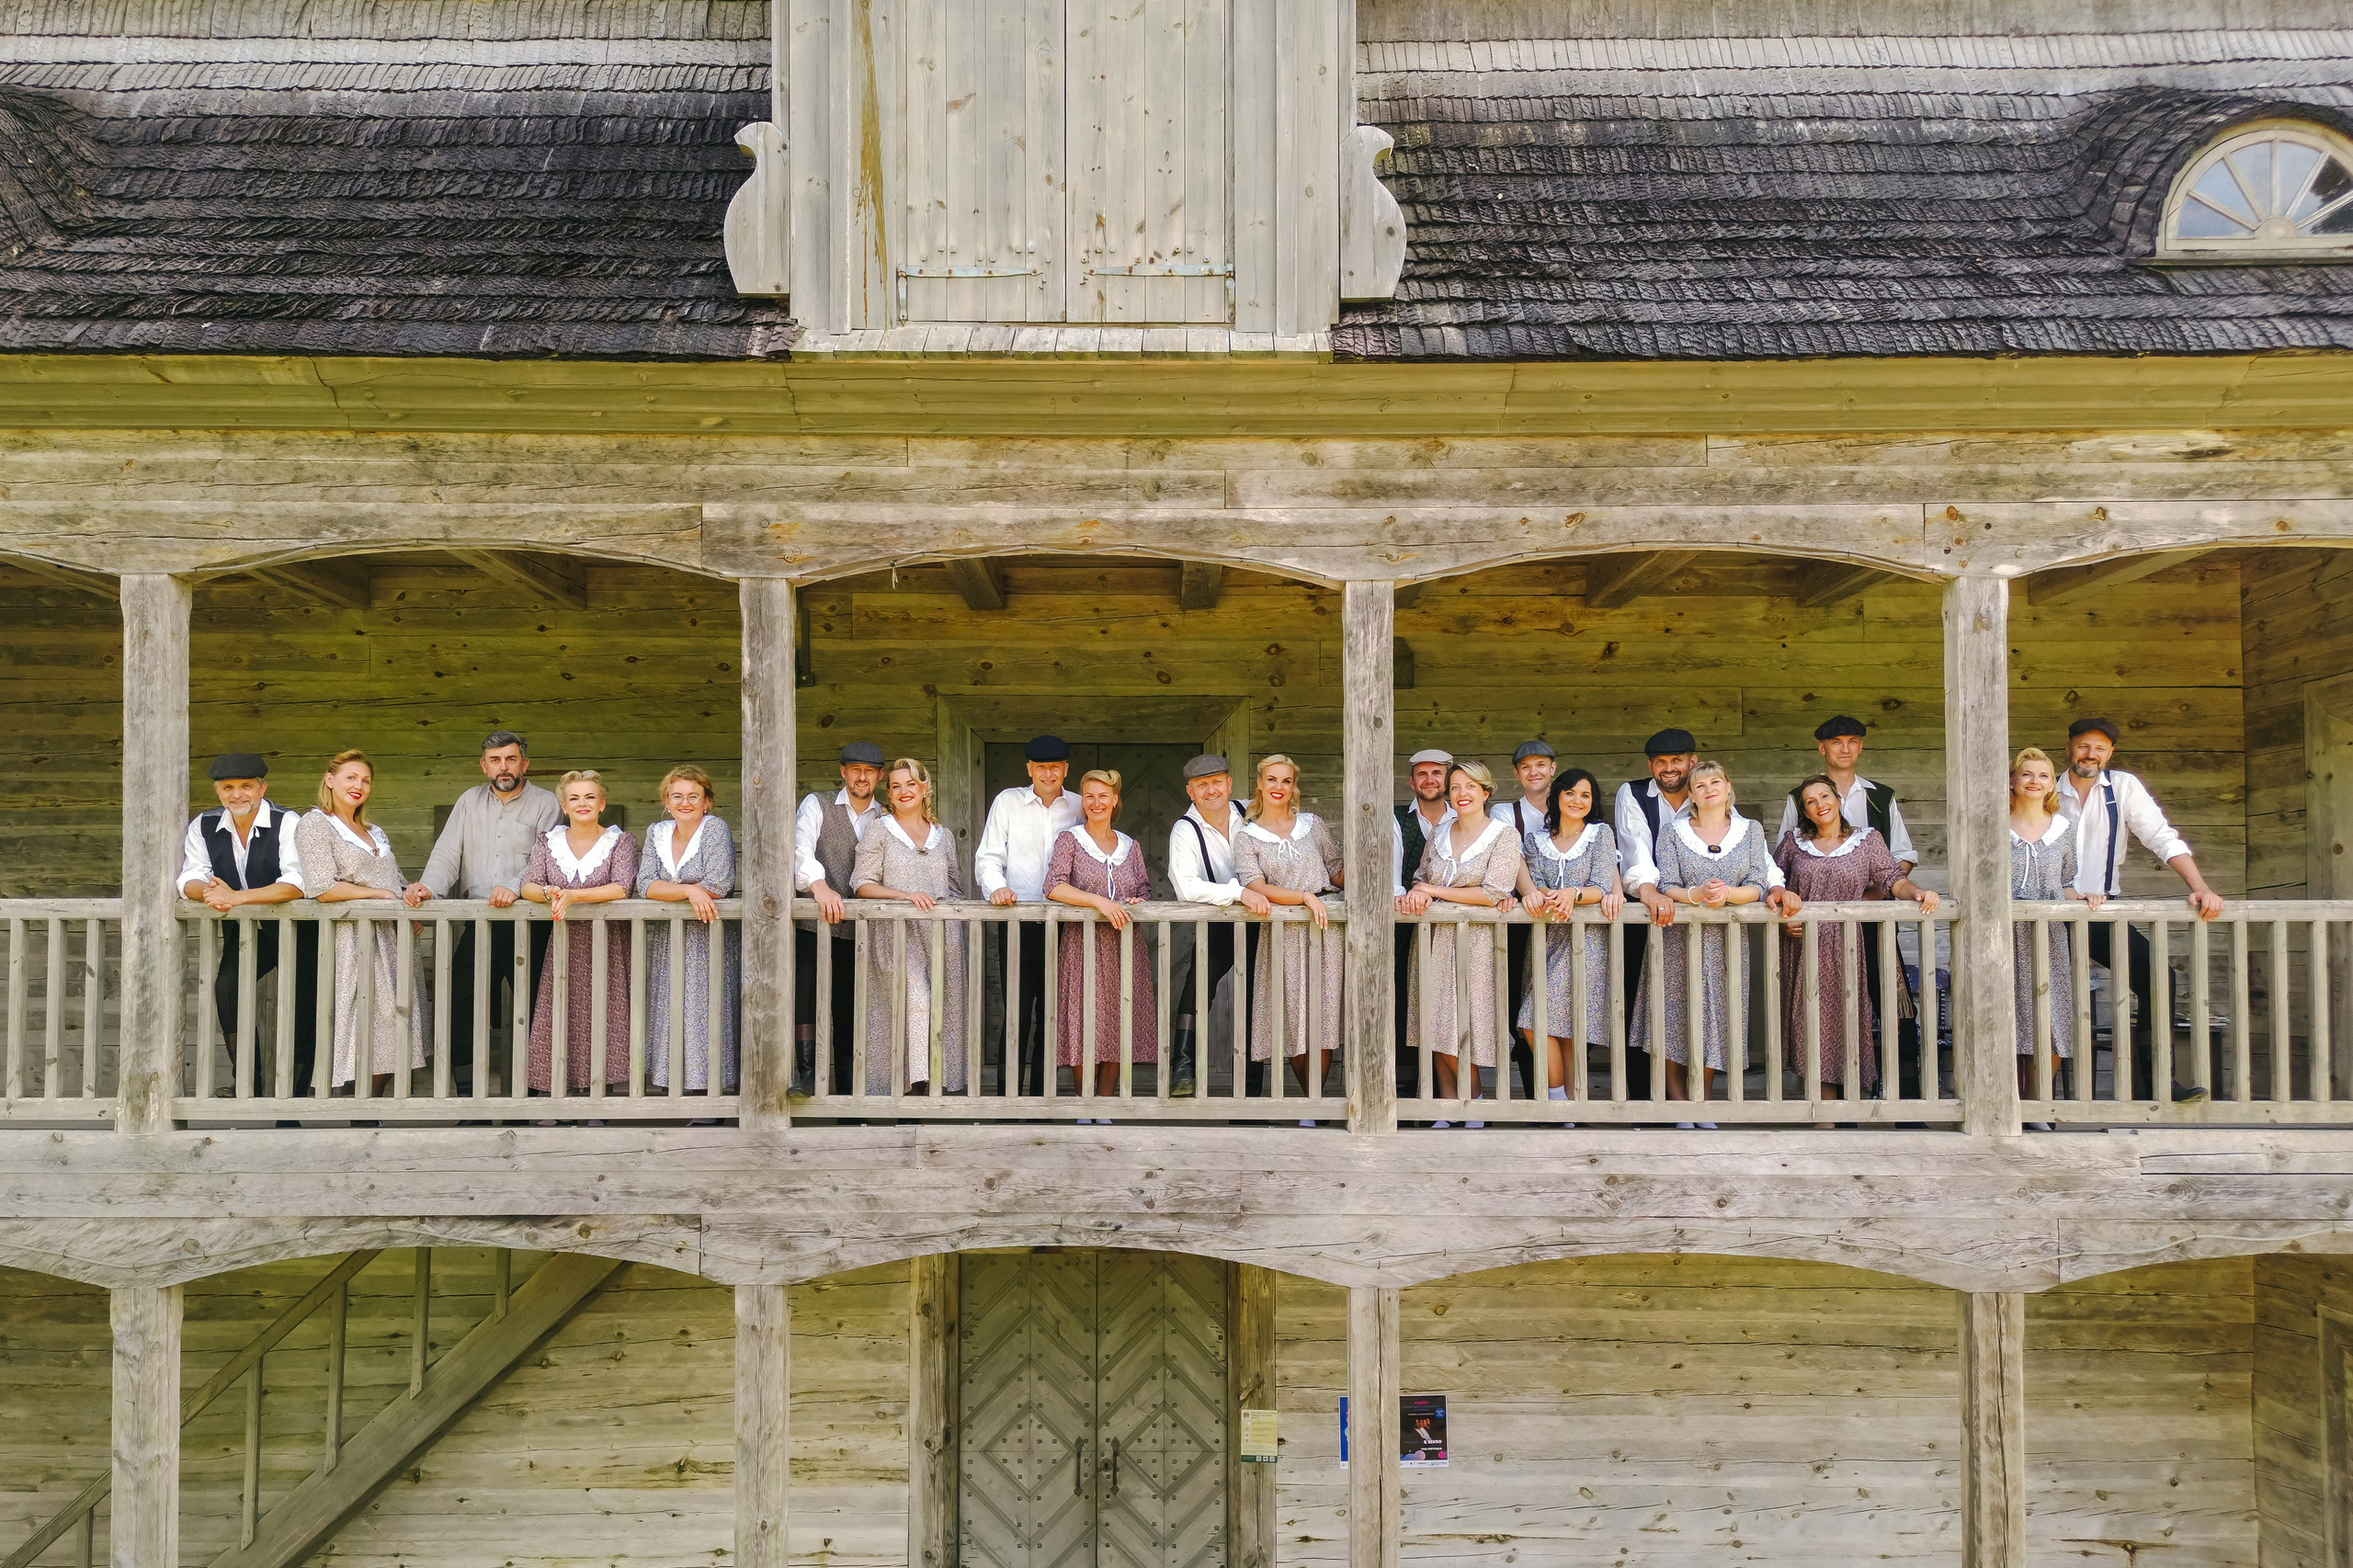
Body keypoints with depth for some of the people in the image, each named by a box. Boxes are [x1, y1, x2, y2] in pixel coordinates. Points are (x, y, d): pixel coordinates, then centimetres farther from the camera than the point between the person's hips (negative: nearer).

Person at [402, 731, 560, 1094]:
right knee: (460, 1008, 0)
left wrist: (516, 886, -28)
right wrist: (428, 886, -11)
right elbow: (447, 853, 9)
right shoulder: (470, 801, 16)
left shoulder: (544, 804, 3)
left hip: (527, 926, -4)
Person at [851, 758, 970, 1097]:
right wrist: (905, 895, -13)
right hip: (898, 933, -4)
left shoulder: (944, 836, 19)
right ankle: (916, 1084, -17)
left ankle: (940, 1081, 1)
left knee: (942, 1006, -4)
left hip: (942, 935, 4)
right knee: (915, 1001, -20)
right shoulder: (879, 835, 7)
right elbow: (861, 884, 0)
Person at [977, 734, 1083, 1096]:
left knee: (1051, 1016, 7)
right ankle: (1008, 1100, 1)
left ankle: (1041, 1097, 16)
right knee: (1018, 1015, -6)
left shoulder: (1080, 808, 11)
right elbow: (988, 856, 3)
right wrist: (996, 887, -16)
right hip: (1018, 921, -2)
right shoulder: (1008, 802, 8)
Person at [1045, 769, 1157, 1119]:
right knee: (1084, 1025, -5)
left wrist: (1137, 901, -5)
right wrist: (1099, 901, -20)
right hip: (1083, 943, -3)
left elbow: (1145, 890, 18)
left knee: (1118, 1026, 2)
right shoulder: (1069, 840, 2)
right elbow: (1053, 886, -11)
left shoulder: (1129, 847, 14)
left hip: (1125, 946, 3)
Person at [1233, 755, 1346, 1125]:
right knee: (1292, 1022, -2)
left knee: (1321, 1018, -4)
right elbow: (1256, 887, -7)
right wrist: (1306, 896, -16)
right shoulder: (1247, 838, 6)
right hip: (1282, 934, -1)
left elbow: (1338, 875, 18)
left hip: (1323, 928, 1)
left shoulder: (1313, 824, 14)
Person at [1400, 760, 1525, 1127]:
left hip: (1478, 943, -5)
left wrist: (1434, 890, -10)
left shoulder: (1504, 837, -3)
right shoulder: (1438, 837, 13)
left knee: (1466, 1025, -4)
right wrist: (1417, 892, -6)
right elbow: (1420, 877, 20)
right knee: (1437, 1027, 2)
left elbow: (1493, 893, -13)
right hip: (1437, 940, 5)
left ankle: (1474, 1103, 15)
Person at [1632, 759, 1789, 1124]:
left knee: (1712, 1028, 1)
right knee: (1674, 1029, -4)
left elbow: (1757, 887, 0)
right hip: (1678, 940, -1)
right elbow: (1667, 888, -4)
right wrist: (1696, 894, -24)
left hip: (1726, 942, 1)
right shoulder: (1672, 833, 5)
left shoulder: (1751, 830, 9)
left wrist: (1727, 894, -20)